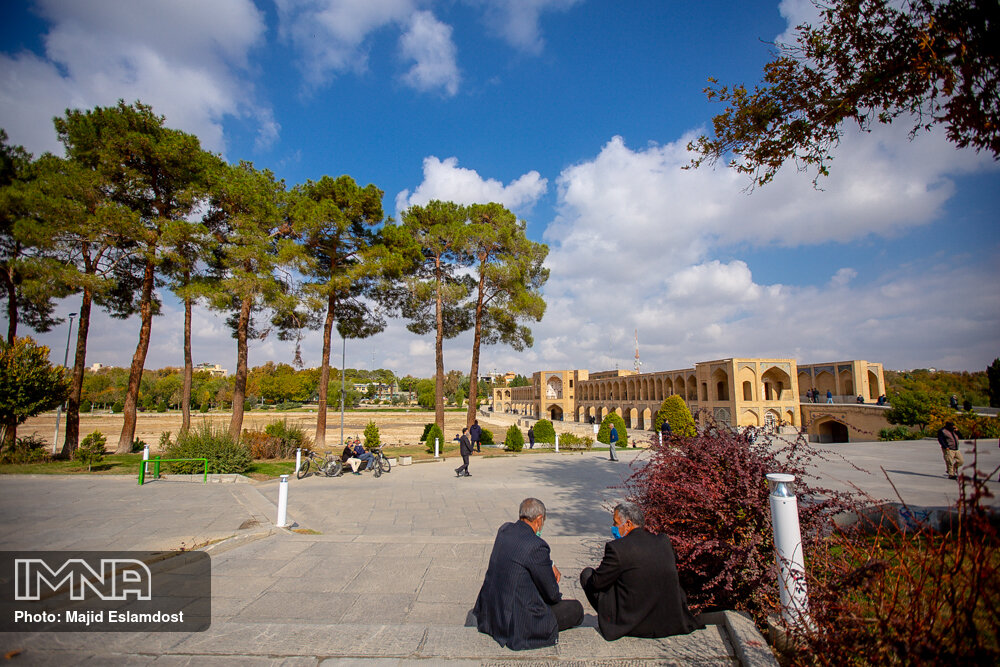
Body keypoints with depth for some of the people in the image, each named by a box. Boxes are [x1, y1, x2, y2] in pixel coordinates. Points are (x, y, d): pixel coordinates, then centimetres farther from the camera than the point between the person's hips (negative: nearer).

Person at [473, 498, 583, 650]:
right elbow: (551, 593, -10)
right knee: (576, 609, 9)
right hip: (519, 626, -7)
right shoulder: (537, 546, -23)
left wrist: (550, 565, 9)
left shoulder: (504, 529, -1)